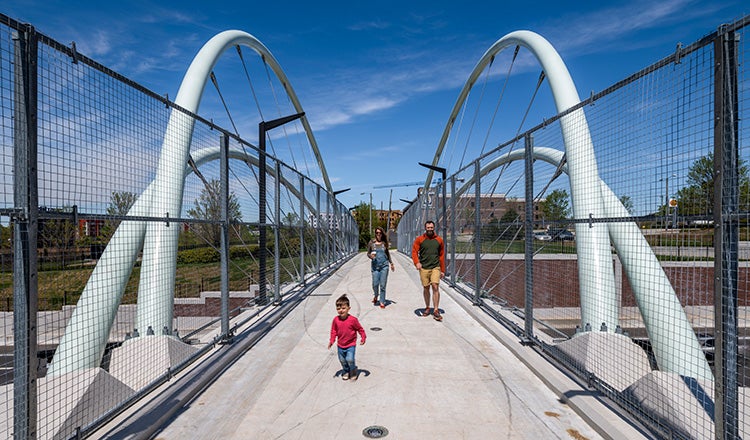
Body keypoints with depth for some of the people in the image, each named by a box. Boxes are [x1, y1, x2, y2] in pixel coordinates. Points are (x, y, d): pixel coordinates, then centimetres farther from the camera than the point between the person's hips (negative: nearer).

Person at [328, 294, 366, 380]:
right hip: (340, 345, 4)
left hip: (351, 345, -4)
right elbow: (334, 331, 4)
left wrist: (363, 338, -12)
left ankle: (353, 372, 16)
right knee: (342, 360, 13)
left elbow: (360, 329, -6)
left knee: (350, 359, -13)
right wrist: (332, 341, -2)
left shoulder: (353, 319, -18)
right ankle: (346, 371, 40)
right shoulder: (336, 320, -8)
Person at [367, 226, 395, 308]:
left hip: (384, 265, 0)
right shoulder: (371, 242, 3)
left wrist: (391, 263, 19)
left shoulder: (384, 242, 6)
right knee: (375, 284, -3)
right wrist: (371, 256, -14)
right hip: (375, 266, 0)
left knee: (382, 285, 0)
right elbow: (368, 253, 8)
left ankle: (382, 302, 12)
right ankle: (376, 296, 29)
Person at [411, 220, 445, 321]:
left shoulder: (439, 240, 7)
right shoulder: (419, 239, 4)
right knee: (426, 288, 9)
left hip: (435, 267, 0)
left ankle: (436, 311, -7)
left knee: (435, 287, -12)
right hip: (424, 268, 0)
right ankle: (427, 308, 26)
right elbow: (414, 251, -1)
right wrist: (417, 262, -19)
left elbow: (442, 256, 12)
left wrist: (442, 270, 11)